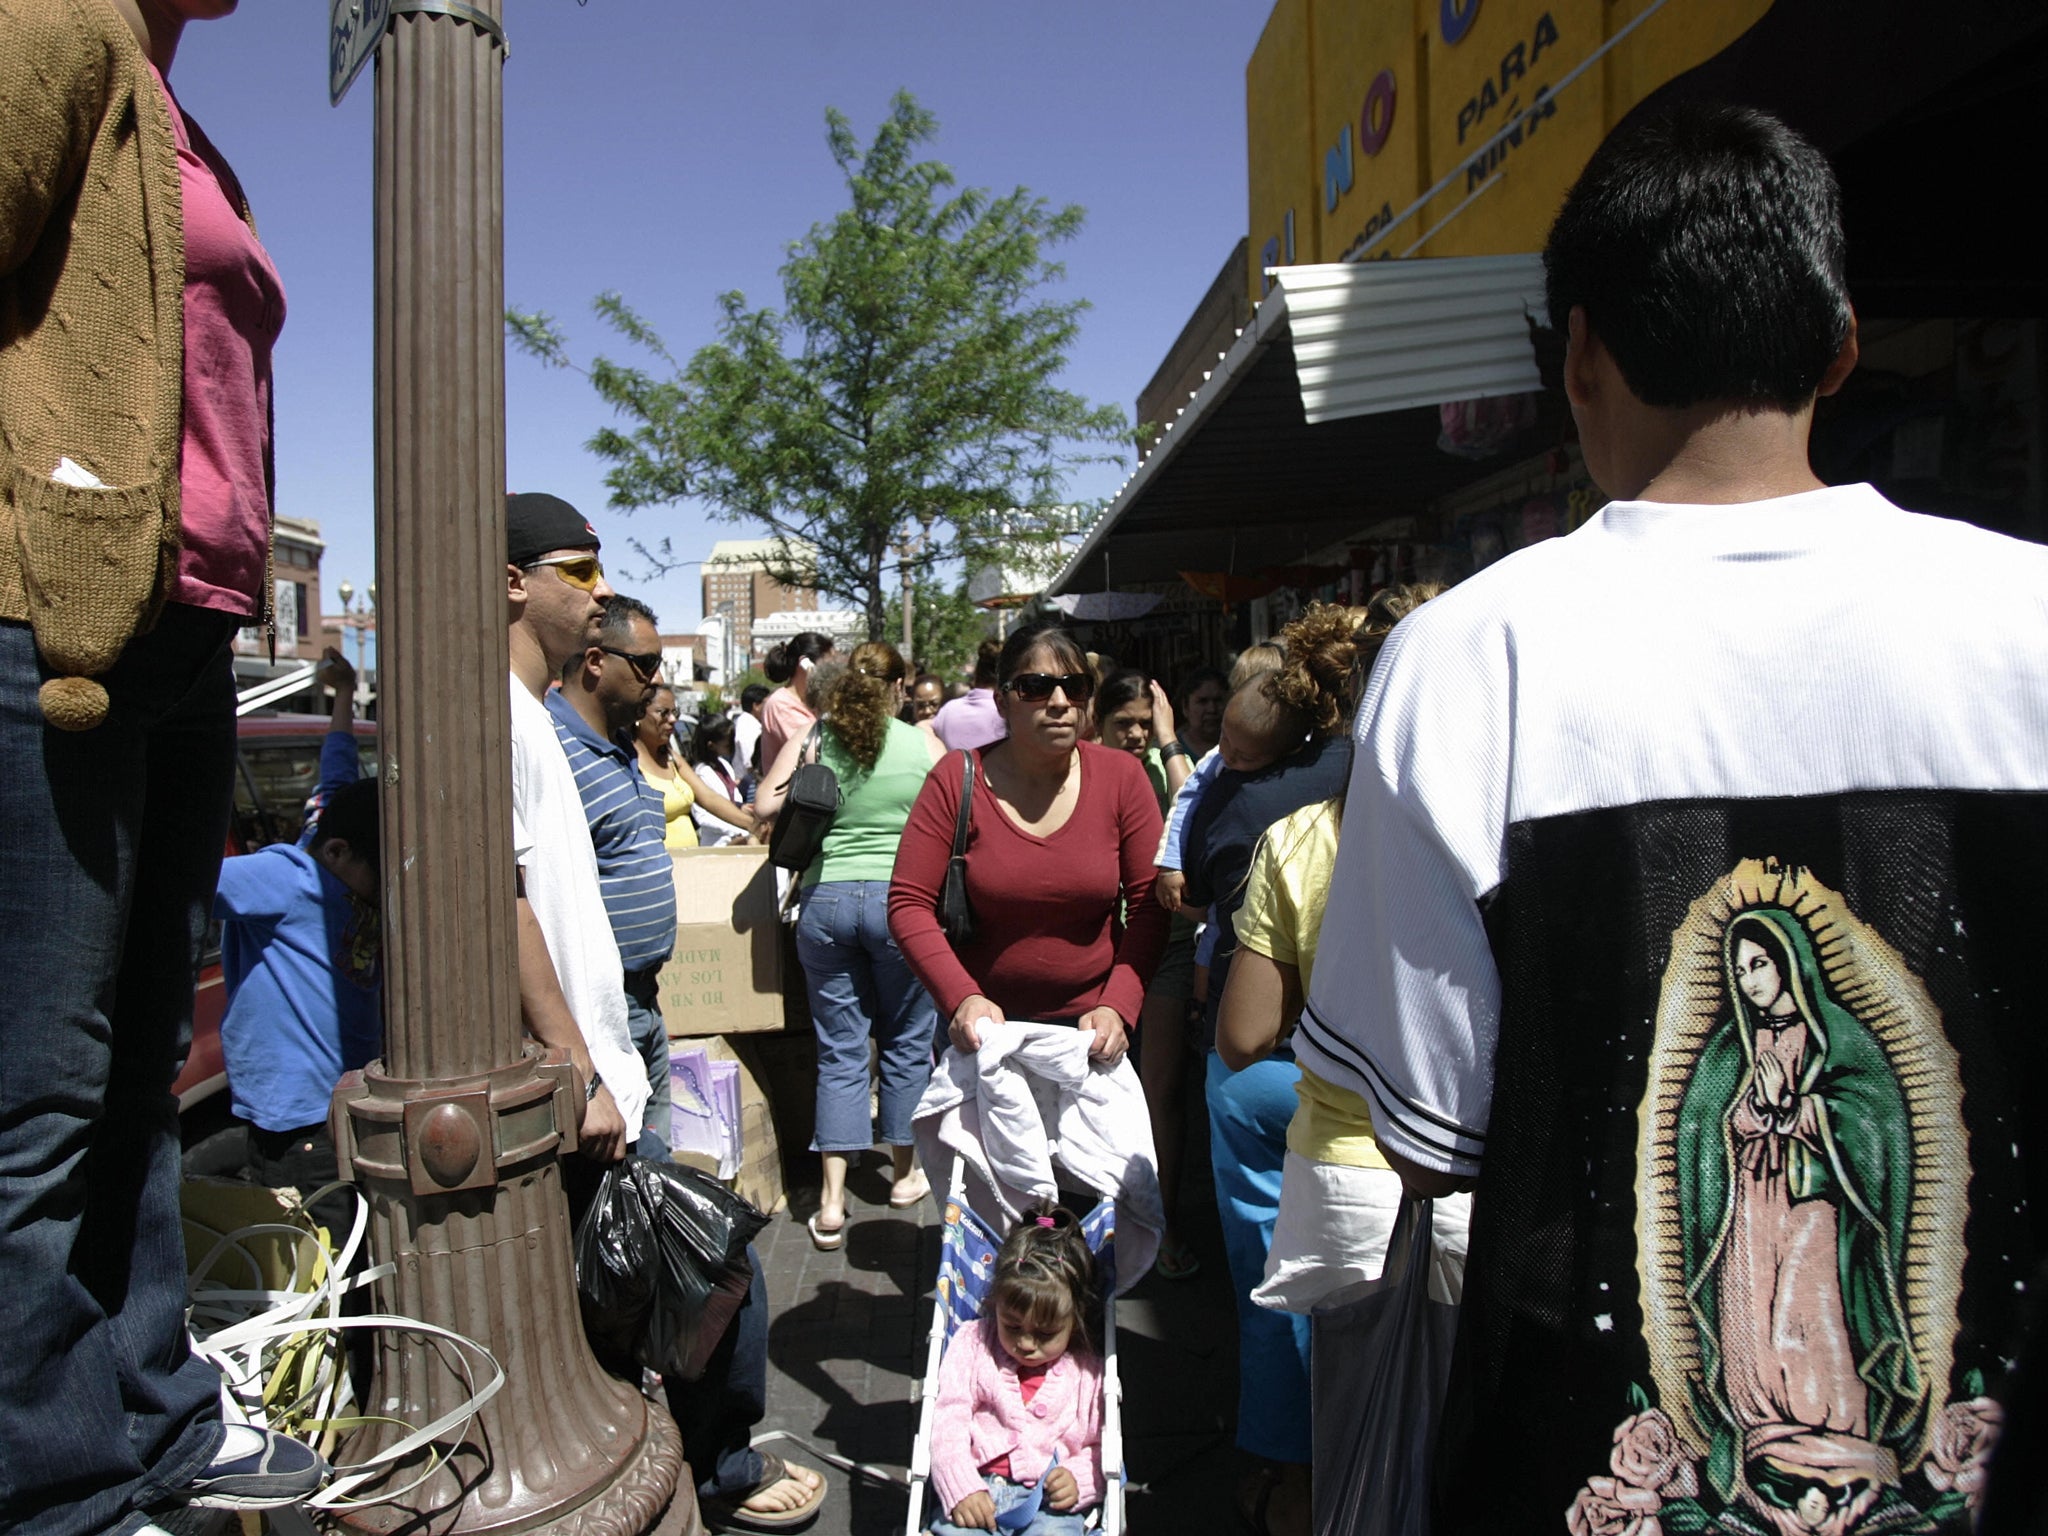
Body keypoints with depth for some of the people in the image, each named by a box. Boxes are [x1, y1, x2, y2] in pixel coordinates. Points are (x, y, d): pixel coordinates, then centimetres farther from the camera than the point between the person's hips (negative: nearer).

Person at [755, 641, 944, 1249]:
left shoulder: (813, 740, 2)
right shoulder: (923, 744, -1)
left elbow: (764, 807, -2)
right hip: (899, 898, -1)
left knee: (839, 1050, 8)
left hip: (825, 898, 2)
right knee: (906, 1041, 15)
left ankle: (831, 1201, 6)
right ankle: (905, 1172, 29)